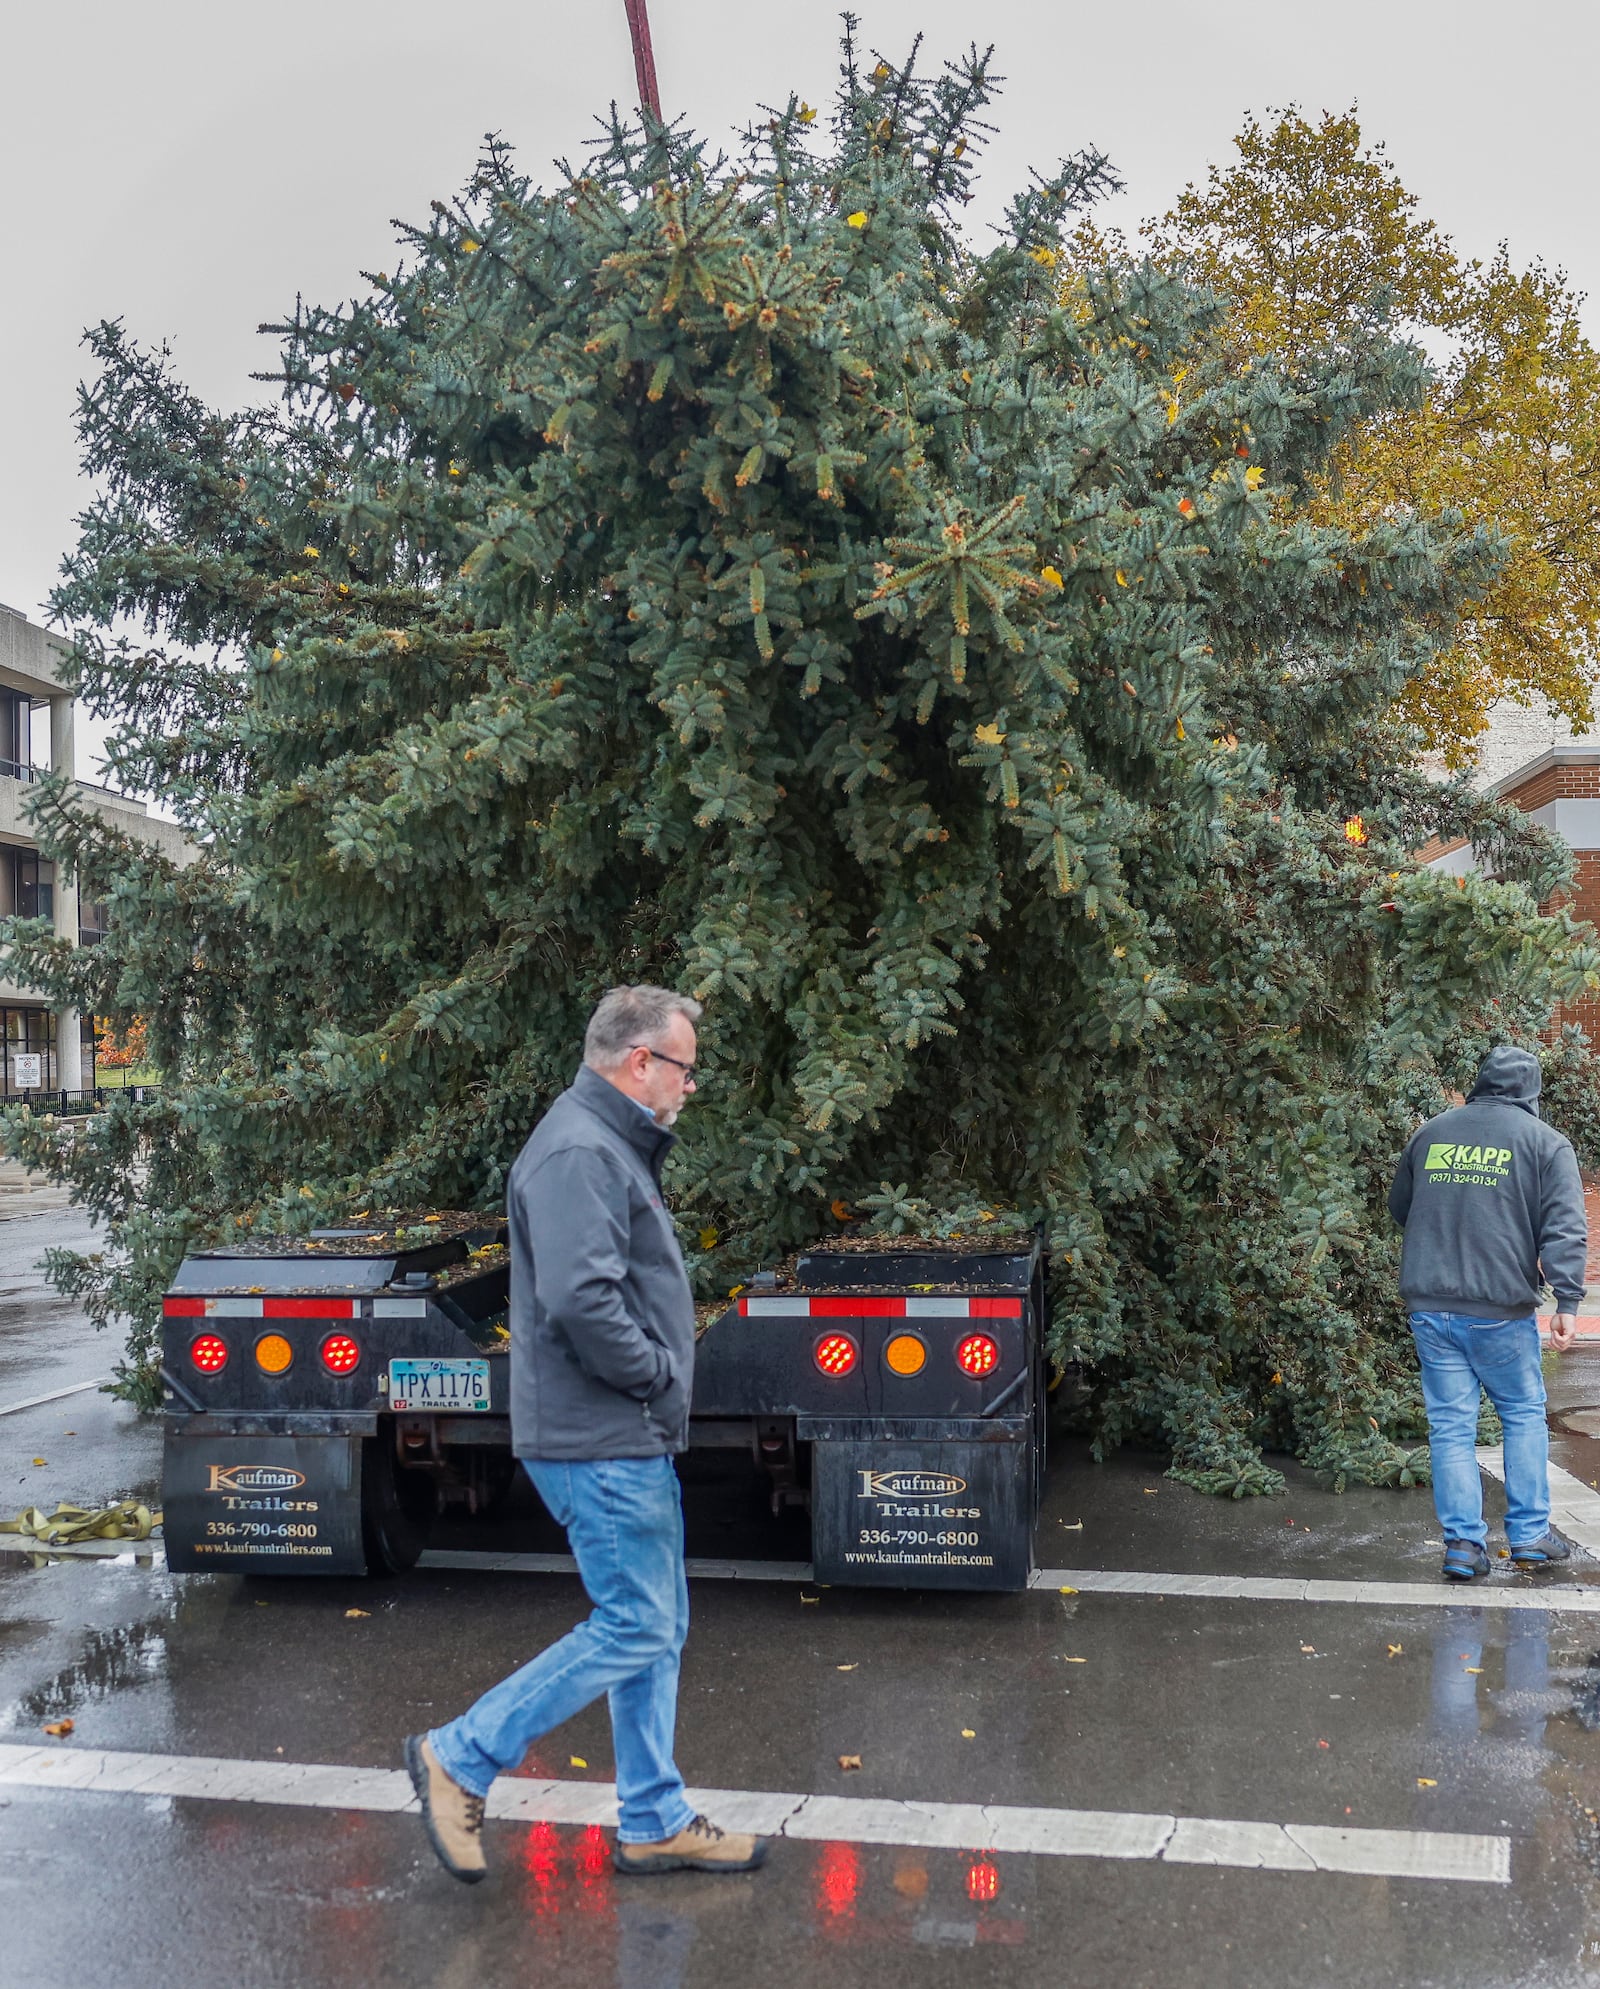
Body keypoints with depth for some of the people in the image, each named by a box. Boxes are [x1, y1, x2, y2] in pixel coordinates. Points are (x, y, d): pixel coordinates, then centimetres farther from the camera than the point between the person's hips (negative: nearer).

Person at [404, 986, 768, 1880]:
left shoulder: (614, 1146, 17)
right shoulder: (579, 1152, -18)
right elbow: (579, 1299, -28)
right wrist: (659, 1372, -17)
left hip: (632, 1439, 11)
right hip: (601, 1443, -11)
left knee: (659, 1626, 15)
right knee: (634, 1629, -4)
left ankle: (656, 1822, 25)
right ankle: (461, 1758, 8)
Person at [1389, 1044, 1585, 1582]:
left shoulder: (1429, 1133, 11)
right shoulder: (1544, 1142, 1)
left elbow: (1399, 1208, 23)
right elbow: (1564, 1227, -8)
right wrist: (1568, 1301, -10)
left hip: (1429, 1307, 3)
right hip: (1501, 1310, -2)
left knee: (1450, 1425, 7)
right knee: (1524, 1415, 15)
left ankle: (1463, 1544, 7)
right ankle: (1530, 1535, 18)